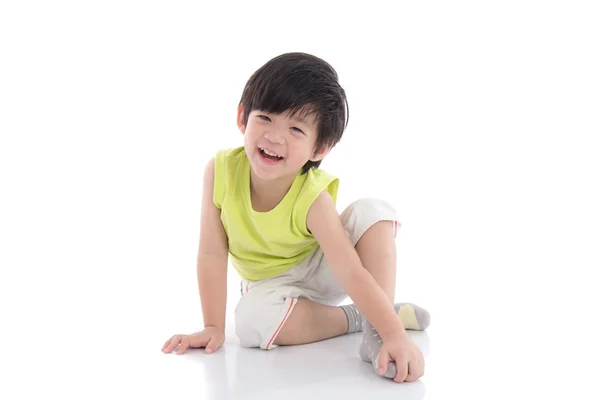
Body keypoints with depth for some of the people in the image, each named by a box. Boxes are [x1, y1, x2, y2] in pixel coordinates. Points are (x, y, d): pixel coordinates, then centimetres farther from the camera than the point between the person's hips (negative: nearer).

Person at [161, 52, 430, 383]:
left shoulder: (312, 198, -29)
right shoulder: (221, 170, -24)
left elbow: (351, 272, -35)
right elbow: (212, 254, -18)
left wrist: (394, 334, -46)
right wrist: (214, 326, -20)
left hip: (322, 270, -1)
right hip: (273, 284, 1)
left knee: (373, 212, -26)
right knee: (251, 322, -35)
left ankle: (378, 324, -24)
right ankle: (354, 319, -12)